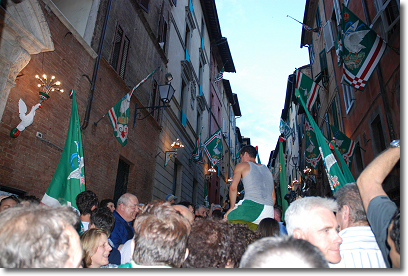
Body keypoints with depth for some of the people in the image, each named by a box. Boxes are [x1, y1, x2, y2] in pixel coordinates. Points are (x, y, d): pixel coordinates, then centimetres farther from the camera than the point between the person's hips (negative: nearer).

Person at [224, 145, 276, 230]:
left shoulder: (242, 166, 13)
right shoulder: (268, 170, 28)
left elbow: (233, 187, -1)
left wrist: (232, 207, 7)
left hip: (251, 205, -6)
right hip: (269, 212, 6)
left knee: (225, 220, 10)